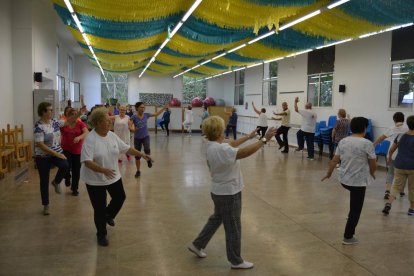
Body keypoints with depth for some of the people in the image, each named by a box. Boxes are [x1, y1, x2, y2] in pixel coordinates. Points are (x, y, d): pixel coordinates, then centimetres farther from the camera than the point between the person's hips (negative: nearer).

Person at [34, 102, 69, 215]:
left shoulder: (54, 122, 1)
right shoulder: (38, 126, -20)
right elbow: (40, 145, -24)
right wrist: (56, 154, -24)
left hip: (57, 152, 5)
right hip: (42, 156, -4)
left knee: (65, 166, -26)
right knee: (44, 181, 5)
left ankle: (56, 182, 7)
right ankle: (46, 205, 22)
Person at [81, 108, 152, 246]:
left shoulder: (112, 136, -2)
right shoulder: (90, 139, -22)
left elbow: (126, 148, 7)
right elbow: (87, 162, -29)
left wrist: (142, 155, 1)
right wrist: (103, 170, -41)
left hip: (114, 177, 6)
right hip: (95, 181, -6)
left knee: (120, 198, 20)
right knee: (99, 209, 4)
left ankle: (108, 215, 49)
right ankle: (101, 234, 26)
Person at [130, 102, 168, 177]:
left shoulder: (146, 115, -2)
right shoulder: (134, 117, -12)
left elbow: (156, 114, 8)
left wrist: (164, 108, 3)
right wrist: (133, 129, -39)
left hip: (146, 136, 1)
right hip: (137, 138, -1)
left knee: (147, 149, -29)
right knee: (137, 156, 5)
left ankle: (148, 159, 5)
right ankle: (138, 171, 22)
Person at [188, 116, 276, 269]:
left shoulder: (212, 146, 0)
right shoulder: (220, 149, -30)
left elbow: (231, 144, 14)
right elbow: (246, 152, -35)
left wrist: (248, 136, 18)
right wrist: (264, 139, -28)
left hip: (220, 192, 10)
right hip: (228, 193, -10)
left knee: (216, 219, 28)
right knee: (233, 228, 7)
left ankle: (197, 244, 38)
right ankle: (236, 261, 25)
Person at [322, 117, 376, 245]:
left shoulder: (343, 141, 0)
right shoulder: (367, 144, -15)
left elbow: (334, 160, 5)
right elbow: (373, 165, -7)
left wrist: (328, 174, 18)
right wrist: (372, 174, 13)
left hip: (343, 180, 5)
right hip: (359, 182, -5)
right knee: (355, 210, 6)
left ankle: (351, 218, 34)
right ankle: (348, 237, 13)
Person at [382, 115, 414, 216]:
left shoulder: (401, 136, 0)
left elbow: (391, 149, 7)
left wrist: (389, 157, 26)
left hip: (399, 165, 3)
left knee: (396, 186, 8)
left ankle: (388, 203, -13)